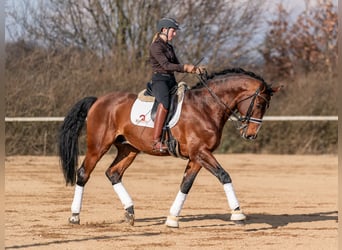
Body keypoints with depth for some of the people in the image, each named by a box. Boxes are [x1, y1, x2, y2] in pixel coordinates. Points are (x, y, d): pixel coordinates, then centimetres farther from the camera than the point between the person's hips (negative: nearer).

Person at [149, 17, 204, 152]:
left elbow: (176, 65, 23)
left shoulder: (169, 47, 21)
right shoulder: (156, 46, -6)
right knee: (165, 103, -35)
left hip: (171, 81, 10)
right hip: (159, 79, -10)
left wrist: (194, 69, 9)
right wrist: (186, 67, -21)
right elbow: (166, 65, -17)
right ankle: (156, 141, -41)